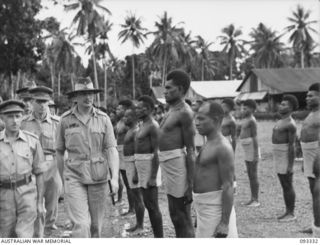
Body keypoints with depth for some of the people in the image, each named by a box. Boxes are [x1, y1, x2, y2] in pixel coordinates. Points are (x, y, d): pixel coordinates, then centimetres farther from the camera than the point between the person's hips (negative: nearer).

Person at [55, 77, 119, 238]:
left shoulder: (103, 119, 1)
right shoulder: (65, 120, 0)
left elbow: (112, 149, -3)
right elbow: (59, 152, 8)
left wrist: (115, 177, -14)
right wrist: (63, 179, 11)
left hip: (99, 177, 2)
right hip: (74, 177, -2)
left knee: (96, 224, 10)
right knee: (81, 225, -12)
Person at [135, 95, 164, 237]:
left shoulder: (152, 126, -15)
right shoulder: (143, 125, 15)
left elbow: (156, 153, -19)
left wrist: (153, 177, -23)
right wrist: (137, 172, 21)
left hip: (150, 166, -10)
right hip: (142, 167, 10)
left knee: (152, 205, -7)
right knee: (148, 203, 14)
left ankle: (159, 238, -2)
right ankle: (156, 236, 21)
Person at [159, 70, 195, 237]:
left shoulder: (184, 113, -13)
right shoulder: (172, 111, 16)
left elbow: (191, 151, -17)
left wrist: (190, 184, -20)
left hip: (177, 162, -10)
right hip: (167, 163, 10)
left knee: (183, 219, -4)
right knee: (175, 216, 17)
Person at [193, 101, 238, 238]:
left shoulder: (222, 147, -16)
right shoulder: (209, 145, 13)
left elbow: (228, 187, -20)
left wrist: (224, 224, -23)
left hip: (215, 209, -10)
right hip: (203, 209, 10)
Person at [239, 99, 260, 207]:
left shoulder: (251, 121, -14)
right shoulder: (246, 120, 16)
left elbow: (255, 137, -19)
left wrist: (256, 154, -22)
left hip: (252, 149, -10)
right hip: (247, 150, 10)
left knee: (253, 175, -5)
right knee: (250, 174, 12)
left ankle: (256, 200, 1)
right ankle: (253, 198, 18)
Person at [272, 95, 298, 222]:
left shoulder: (290, 124, -16)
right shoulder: (281, 121, 14)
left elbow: (292, 146, -18)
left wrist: (290, 165, -20)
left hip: (285, 158, -9)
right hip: (278, 158, 9)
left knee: (288, 186, -3)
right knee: (284, 186, 13)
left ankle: (291, 214, 5)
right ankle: (288, 212, 20)